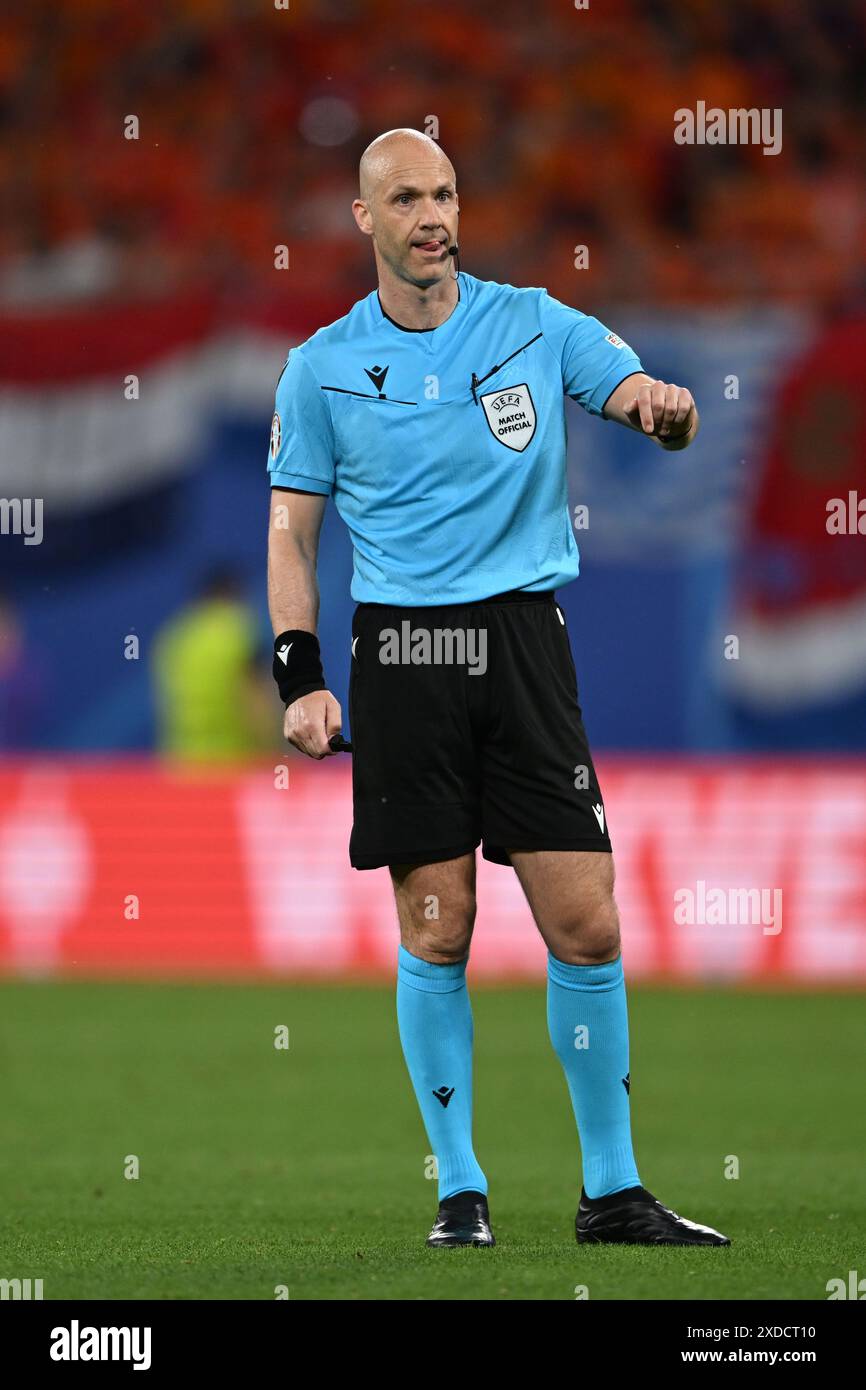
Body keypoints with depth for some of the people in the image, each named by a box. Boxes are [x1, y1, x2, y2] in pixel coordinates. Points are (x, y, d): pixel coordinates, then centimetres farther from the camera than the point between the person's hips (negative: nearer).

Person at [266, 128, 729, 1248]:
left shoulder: (535, 325, 7)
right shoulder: (324, 366, 5)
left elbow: (647, 399, 2)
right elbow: (291, 529, 8)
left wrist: (667, 406, -22)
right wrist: (301, 680, -2)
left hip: (524, 640, 1)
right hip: (401, 647, -1)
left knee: (585, 926, -4)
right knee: (437, 934, -2)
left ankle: (612, 1189, 6)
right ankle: (460, 1189, 9)